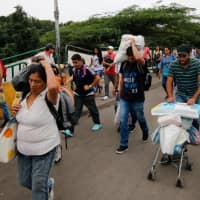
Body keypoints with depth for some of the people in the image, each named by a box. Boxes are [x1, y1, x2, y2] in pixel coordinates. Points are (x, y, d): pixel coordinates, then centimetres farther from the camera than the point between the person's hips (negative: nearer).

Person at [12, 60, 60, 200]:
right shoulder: (25, 96, 2)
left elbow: (53, 86, -44)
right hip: (23, 149, 7)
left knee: (38, 186, 4)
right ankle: (48, 184, 50)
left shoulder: (49, 96, -19)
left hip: (44, 149, -7)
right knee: (25, 181, 22)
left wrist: (47, 66, -29)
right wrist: (16, 111, -5)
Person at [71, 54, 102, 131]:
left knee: (92, 109, 11)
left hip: (88, 94, -4)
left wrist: (90, 86, -17)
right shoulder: (74, 70, -1)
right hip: (77, 94, 5)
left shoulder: (87, 69, -20)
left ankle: (97, 124, 31)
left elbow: (97, 78, -19)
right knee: (76, 111, 4)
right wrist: (75, 85, 5)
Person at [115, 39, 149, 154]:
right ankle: (124, 144, 9)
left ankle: (145, 132, 49)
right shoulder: (124, 64, 1)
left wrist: (133, 44, -25)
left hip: (137, 99, -3)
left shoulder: (141, 64, -14)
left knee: (140, 118, 18)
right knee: (123, 120, -2)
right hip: (125, 98, 3)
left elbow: (138, 57, -40)